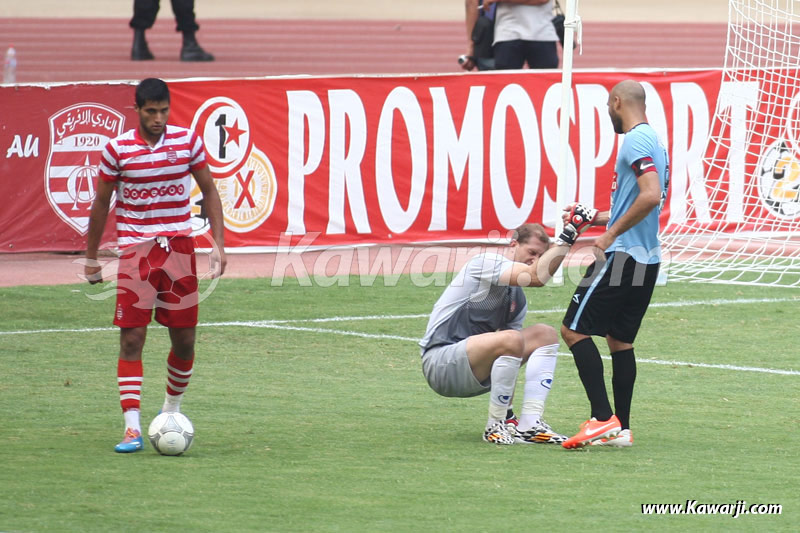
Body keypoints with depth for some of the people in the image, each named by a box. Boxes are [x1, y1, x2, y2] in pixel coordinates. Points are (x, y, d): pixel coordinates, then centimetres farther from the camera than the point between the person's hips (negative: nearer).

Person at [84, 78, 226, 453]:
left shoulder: (187, 140, 1)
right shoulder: (117, 149, -4)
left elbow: (209, 191, 9)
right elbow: (101, 203, 6)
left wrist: (218, 245, 2)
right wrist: (91, 258, 10)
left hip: (179, 250, 2)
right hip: (135, 252, -2)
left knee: (184, 340, 6)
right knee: (131, 339, -9)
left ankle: (171, 409, 30)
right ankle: (132, 428, -11)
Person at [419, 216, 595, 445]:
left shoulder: (518, 300, 17)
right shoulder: (487, 261, -8)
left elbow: (510, 358, 19)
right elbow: (536, 277, -25)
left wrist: (506, 408, 12)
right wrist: (566, 237, -25)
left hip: (473, 372, 9)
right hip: (441, 363, -9)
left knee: (545, 335, 4)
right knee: (510, 340, -33)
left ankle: (529, 426, -8)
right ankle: (495, 427, -17)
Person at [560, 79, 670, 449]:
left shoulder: (636, 141, -13)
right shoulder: (654, 141, 17)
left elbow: (651, 196, -26)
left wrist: (611, 235, -19)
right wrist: (597, 218, 28)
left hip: (623, 255, -10)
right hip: (646, 259, 10)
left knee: (574, 329, -7)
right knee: (619, 340, 13)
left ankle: (603, 419, -14)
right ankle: (621, 429, 12)